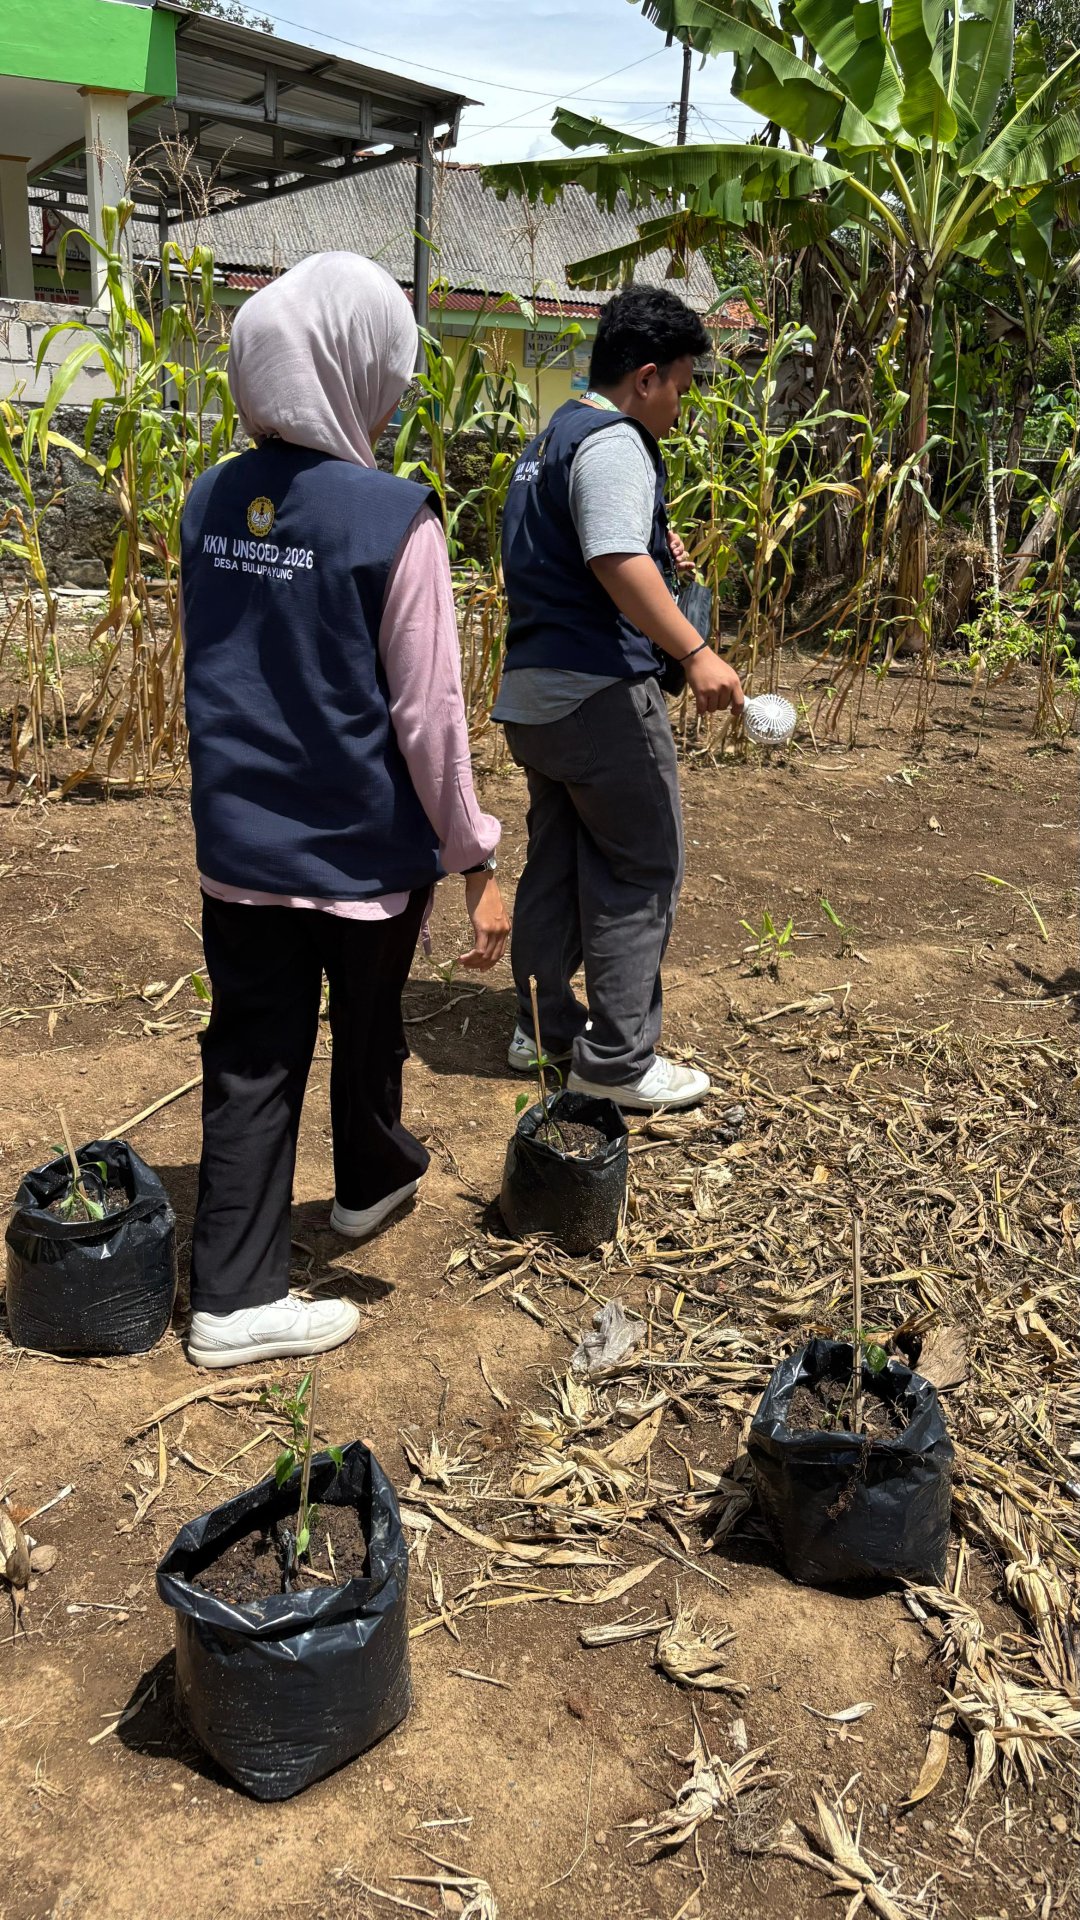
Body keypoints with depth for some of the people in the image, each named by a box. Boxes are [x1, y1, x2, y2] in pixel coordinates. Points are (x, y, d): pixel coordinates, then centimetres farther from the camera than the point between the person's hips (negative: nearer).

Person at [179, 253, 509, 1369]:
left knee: (250, 1060, 11)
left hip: (237, 845, 5)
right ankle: (370, 1179, 47)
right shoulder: (392, 517, -17)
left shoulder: (210, 502, 1)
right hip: (362, 849, -4)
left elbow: (206, 676, 10)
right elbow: (427, 714, -17)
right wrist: (476, 863, -9)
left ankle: (232, 1297, 16)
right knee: (367, 1029, 20)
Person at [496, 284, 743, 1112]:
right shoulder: (614, 444, -13)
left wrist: (658, 550, 20)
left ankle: (543, 1024, 26)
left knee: (558, 859, 16)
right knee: (641, 868, -2)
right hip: (599, 693, -10)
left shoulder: (550, 442, 18)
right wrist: (695, 653, -34)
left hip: (531, 692, 10)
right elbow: (618, 564, -28)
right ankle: (617, 1058, 2)